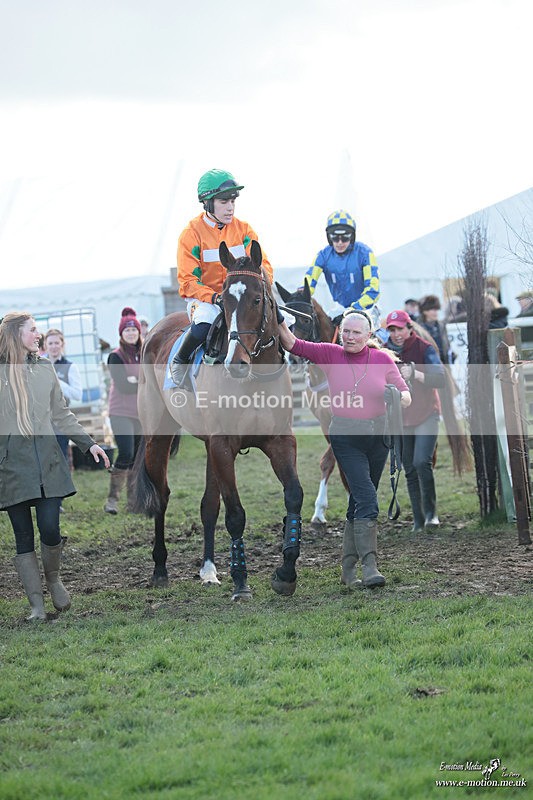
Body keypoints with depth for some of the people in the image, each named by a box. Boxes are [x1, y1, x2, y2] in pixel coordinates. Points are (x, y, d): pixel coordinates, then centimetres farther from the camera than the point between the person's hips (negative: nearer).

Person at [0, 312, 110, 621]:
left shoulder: (45, 368, 12)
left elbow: (62, 414, 19)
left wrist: (88, 442, 12)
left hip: (47, 460, 3)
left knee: (50, 529, -8)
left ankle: (53, 578, 22)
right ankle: (37, 605, 9)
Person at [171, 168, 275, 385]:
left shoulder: (243, 229, 7)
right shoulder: (192, 233, -5)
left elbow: (263, 265, 4)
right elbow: (188, 281, -8)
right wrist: (214, 297, -25)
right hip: (203, 299, -3)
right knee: (204, 323, -37)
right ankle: (179, 362, -8)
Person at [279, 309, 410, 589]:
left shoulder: (383, 359, 1)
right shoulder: (331, 355, -2)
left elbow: (405, 394, 1)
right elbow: (293, 345, -6)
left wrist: (399, 398, -21)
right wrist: (280, 322, -21)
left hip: (377, 436, 3)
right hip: (346, 438, -3)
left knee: (359, 502, 11)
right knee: (366, 496, -16)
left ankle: (348, 569, 21)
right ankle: (369, 566, -15)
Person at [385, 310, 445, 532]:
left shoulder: (424, 349, -7)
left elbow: (441, 379, -17)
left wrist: (414, 374, -31)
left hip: (426, 415, -4)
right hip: (401, 419, 4)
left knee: (422, 462, -20)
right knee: (410, 470, 6)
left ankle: (431, 512, -7)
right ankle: (418, 519, 13)